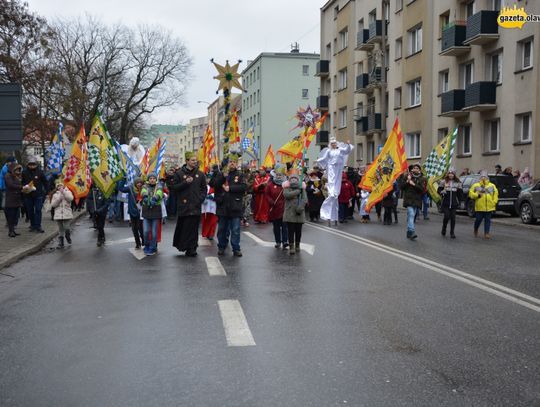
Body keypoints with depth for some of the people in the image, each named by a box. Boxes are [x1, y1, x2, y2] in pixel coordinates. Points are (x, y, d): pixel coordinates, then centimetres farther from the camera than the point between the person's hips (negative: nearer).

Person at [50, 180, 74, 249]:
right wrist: (59, 198, -9)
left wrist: (63, 192, -16)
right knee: (60, 230, 5)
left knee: (66, 228, -10)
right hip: (58, 215, 2)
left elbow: (70, 198, -16)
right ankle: (60, 243, 11)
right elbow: (53, 205, 2)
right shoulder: (55, 195, 12)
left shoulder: (67, 192, 6)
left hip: (67, 214, -2)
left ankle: (68, 237, 21)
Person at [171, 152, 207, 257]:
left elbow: (204, 188, 15)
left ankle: (191, 249, 4)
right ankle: (180, 244, 13)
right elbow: (174, 187, -2)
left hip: (196, 206, 2)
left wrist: (201, 198, 1)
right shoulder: (179, 173, 2)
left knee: (193, 227, 0)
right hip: (183, 205, -2)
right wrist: (185, 182, -14)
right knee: (182, 226, 0)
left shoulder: (200, 174, 10)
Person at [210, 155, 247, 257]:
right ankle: (221, 247, 21)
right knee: (222, 229, 11)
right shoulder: (220, 174, 7)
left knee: (235, 230, 2)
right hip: (222, 206, 1)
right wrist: (223, 176, -16)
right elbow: (212, 184, -7)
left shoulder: (240, 175, 4)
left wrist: (230, 188, -16)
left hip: (235, 207, -1)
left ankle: (236, 248, 9)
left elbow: (244, 187, -11)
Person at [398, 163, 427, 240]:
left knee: (411, 216, 9)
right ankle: (412, 232, -27)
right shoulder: (407, 176, 7)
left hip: (417, 200, 2)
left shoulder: (422, 179, 8)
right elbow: (401, 187, 3)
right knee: (411, 215, -17)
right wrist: (407, 181, -11)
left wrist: (414, 184, -14)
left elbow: (422, 189, -6)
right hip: (408, 199, -2)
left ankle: (409, 232, 20)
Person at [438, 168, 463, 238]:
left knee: (453, 217, 0)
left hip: (454, 204, 1)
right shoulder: (444, 182, 2)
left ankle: (452, 233, 8)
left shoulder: (458, 183, 5)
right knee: (446, 216, -9)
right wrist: (442, 192, -15)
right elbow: (439, 190, 7)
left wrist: (459, 201, 3)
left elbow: (460, 193, 9)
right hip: (445, 203, -1)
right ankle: (444, 229, 16)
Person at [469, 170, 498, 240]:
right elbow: (471, 193, 1)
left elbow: (496, 194, 11)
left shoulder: (492, 186, 10)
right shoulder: (476, 185, 3)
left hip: (489, 207, 2)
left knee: (488, 220, 0)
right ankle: (475, 231, 28)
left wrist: (494, 202, 1)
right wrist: (477, 195, -14)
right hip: (479, 207, -2)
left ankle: (486, 233, 3)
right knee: (478, 219, 2)